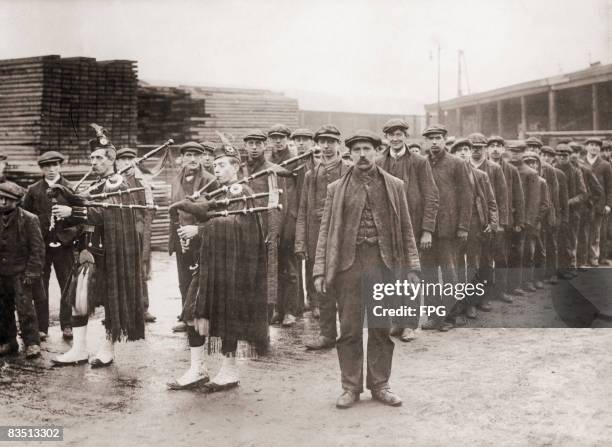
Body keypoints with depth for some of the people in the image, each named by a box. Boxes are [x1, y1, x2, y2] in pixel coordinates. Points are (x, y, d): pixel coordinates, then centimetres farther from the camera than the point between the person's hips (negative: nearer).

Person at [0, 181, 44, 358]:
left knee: (24, 307, -9)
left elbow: (37, 249, -7)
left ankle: (32, 343, -1)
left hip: (20, 272, -5)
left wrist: (31, 272, -12)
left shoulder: (29, 220, -8)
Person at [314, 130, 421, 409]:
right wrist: (320, 271, -3)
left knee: (382, 328, 7)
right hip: (347, 263, 0)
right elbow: (326, 231, 5)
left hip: (383, 263, 1)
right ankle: (351, 387, 16)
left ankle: (380, 385, 20)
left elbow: (405, 229, 8)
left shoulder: (394, 186, 9)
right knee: (349, 329, 4)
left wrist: (411, 268, 1)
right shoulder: (336, 189, 7)